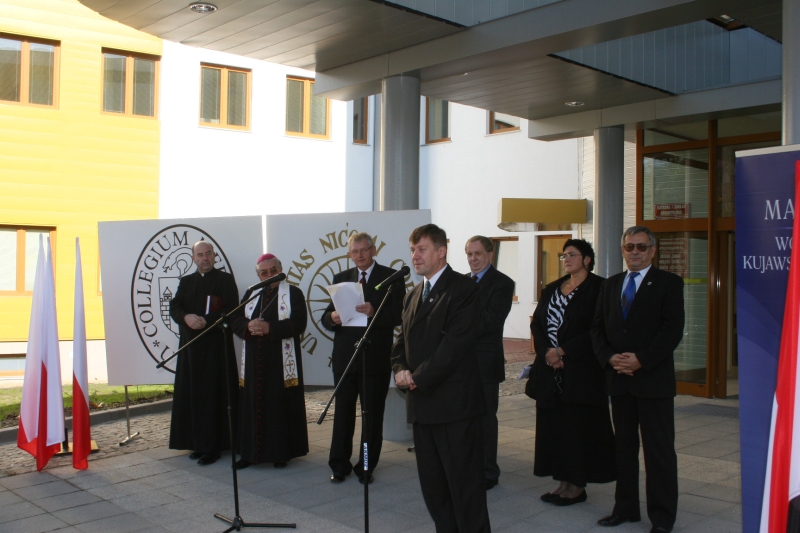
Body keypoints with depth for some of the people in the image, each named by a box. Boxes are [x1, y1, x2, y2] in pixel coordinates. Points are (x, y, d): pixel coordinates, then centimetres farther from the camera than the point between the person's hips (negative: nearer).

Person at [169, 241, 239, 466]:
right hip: (191, 345, 5)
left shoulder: (225, 280, 0)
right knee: (193, 394, 6)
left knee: (214, 395, -4)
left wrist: (206, 320, -22)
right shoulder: (186, 281, 15)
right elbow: (174, 306, 4)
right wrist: (186, 318, -17)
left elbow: (230, 310, -10)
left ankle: (212, 445, 0)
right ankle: (198, 442, 15)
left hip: (217, 345, -5)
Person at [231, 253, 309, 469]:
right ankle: (251, 452, 14)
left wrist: (270, 328, -22)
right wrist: (249, 326, -16)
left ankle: (281, 452, 10)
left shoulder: (294, 293, 1)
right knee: (253, 406, 5)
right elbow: (237, 321, 7)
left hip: (281, 362, -4)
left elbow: (298, 323, -12)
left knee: (281, 406, 0)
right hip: (254, 362, 4)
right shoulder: (250, 294, 15)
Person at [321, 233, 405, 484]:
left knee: (373, 413, 7)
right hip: (345, 355, 3)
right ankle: (339, 465, 19)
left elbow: (399, 315, -10)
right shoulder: (341, 279, 11)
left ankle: (366, 466, 19)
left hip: (376, 357, -3)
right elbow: (326, 317, 7)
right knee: (343, 412, 8)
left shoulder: (391, 277, 0)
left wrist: (374, 312, -27)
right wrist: (332, 317, -16)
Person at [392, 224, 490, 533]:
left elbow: (455, 344, -17)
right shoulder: (413, 296, 17)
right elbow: (402, 341, 19)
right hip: (422, 403, 8)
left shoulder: (463, 289, -9)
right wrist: (400, 369, -2)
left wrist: (418, 378, -14)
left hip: (454, 403, -8)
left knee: (464, 484, -1)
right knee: (432, 485, 14)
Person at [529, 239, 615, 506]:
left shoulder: (598, 288, -5)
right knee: (554, 425, 7)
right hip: (550, 369, 6)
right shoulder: (551, 290, 14)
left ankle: (578, 486, 10)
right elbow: (536, 323, 8)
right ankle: (563, 482, 17)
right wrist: (547, 351, -9)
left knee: (578, 426, 0)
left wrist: (563, 351, -16)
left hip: (581, 370, -6)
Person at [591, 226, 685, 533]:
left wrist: (641, 359, -17)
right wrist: (609, 358, -7)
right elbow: (597, 327, 10)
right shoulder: (611, 285, 14)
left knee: (659, 449, 1)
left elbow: (672, 329, -10)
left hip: (654, 378, -5)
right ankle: (626, 508, 22)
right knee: (623, 446, 11)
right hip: (619, 378, 5)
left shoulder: (668, 283, -1)